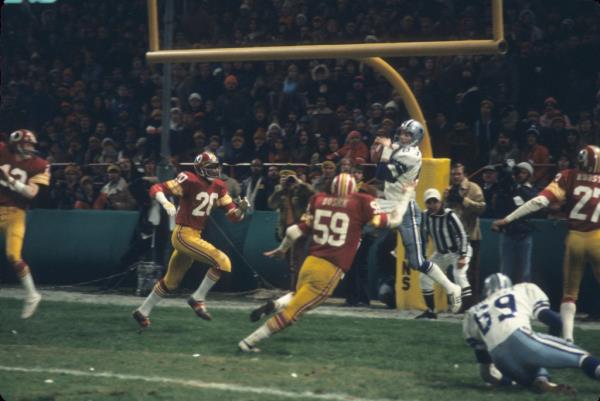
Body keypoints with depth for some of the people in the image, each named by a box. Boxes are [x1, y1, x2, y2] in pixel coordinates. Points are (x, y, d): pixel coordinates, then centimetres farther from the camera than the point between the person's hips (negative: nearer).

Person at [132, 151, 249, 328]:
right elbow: (156, 189, -18)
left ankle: (143, 311, 33)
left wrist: (240, 209, -14)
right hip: (184, 235, -8)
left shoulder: (218, 187, 7)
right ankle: (197, 299, -5)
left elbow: (233, 216, 8)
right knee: (223, 262, -19)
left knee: (171, 281, 19)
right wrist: (166, 203, -37)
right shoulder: (190, 181, -15)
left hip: (195, 236, 8)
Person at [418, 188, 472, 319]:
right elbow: (423, 238, 4)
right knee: (425, 277, 4)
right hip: (441, 253, 7)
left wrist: (462, 257, -29)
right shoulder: (426, 216, -6)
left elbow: (462, 235, -23)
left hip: (459, 251, -7)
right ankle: (431, 311, 18)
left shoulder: (449, 215, -24)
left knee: (459, 276, -28)